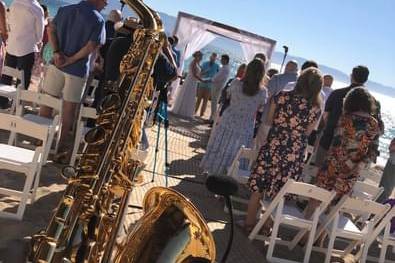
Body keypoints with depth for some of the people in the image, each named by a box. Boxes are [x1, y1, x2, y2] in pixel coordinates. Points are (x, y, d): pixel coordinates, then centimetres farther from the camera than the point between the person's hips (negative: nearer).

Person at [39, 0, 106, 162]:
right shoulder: (98, 20, -9)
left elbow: (51, 29, 2)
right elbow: (91, 47, -18)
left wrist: (57, 52, -6)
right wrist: (71, 60, -12)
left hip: (57, 64, 4)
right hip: (78, 70, -4)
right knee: (69, 110, 7)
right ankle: (60, 147, 14)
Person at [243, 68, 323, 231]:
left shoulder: (281, 97, -7)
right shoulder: (316, 109, -7)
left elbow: (269, 122, 5)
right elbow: (307, 133, 3)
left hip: (272, 148, 0)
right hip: (294, 156, 0)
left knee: (258, 188, 14)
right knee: (277, 193, 14)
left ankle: (249, 222, 26)